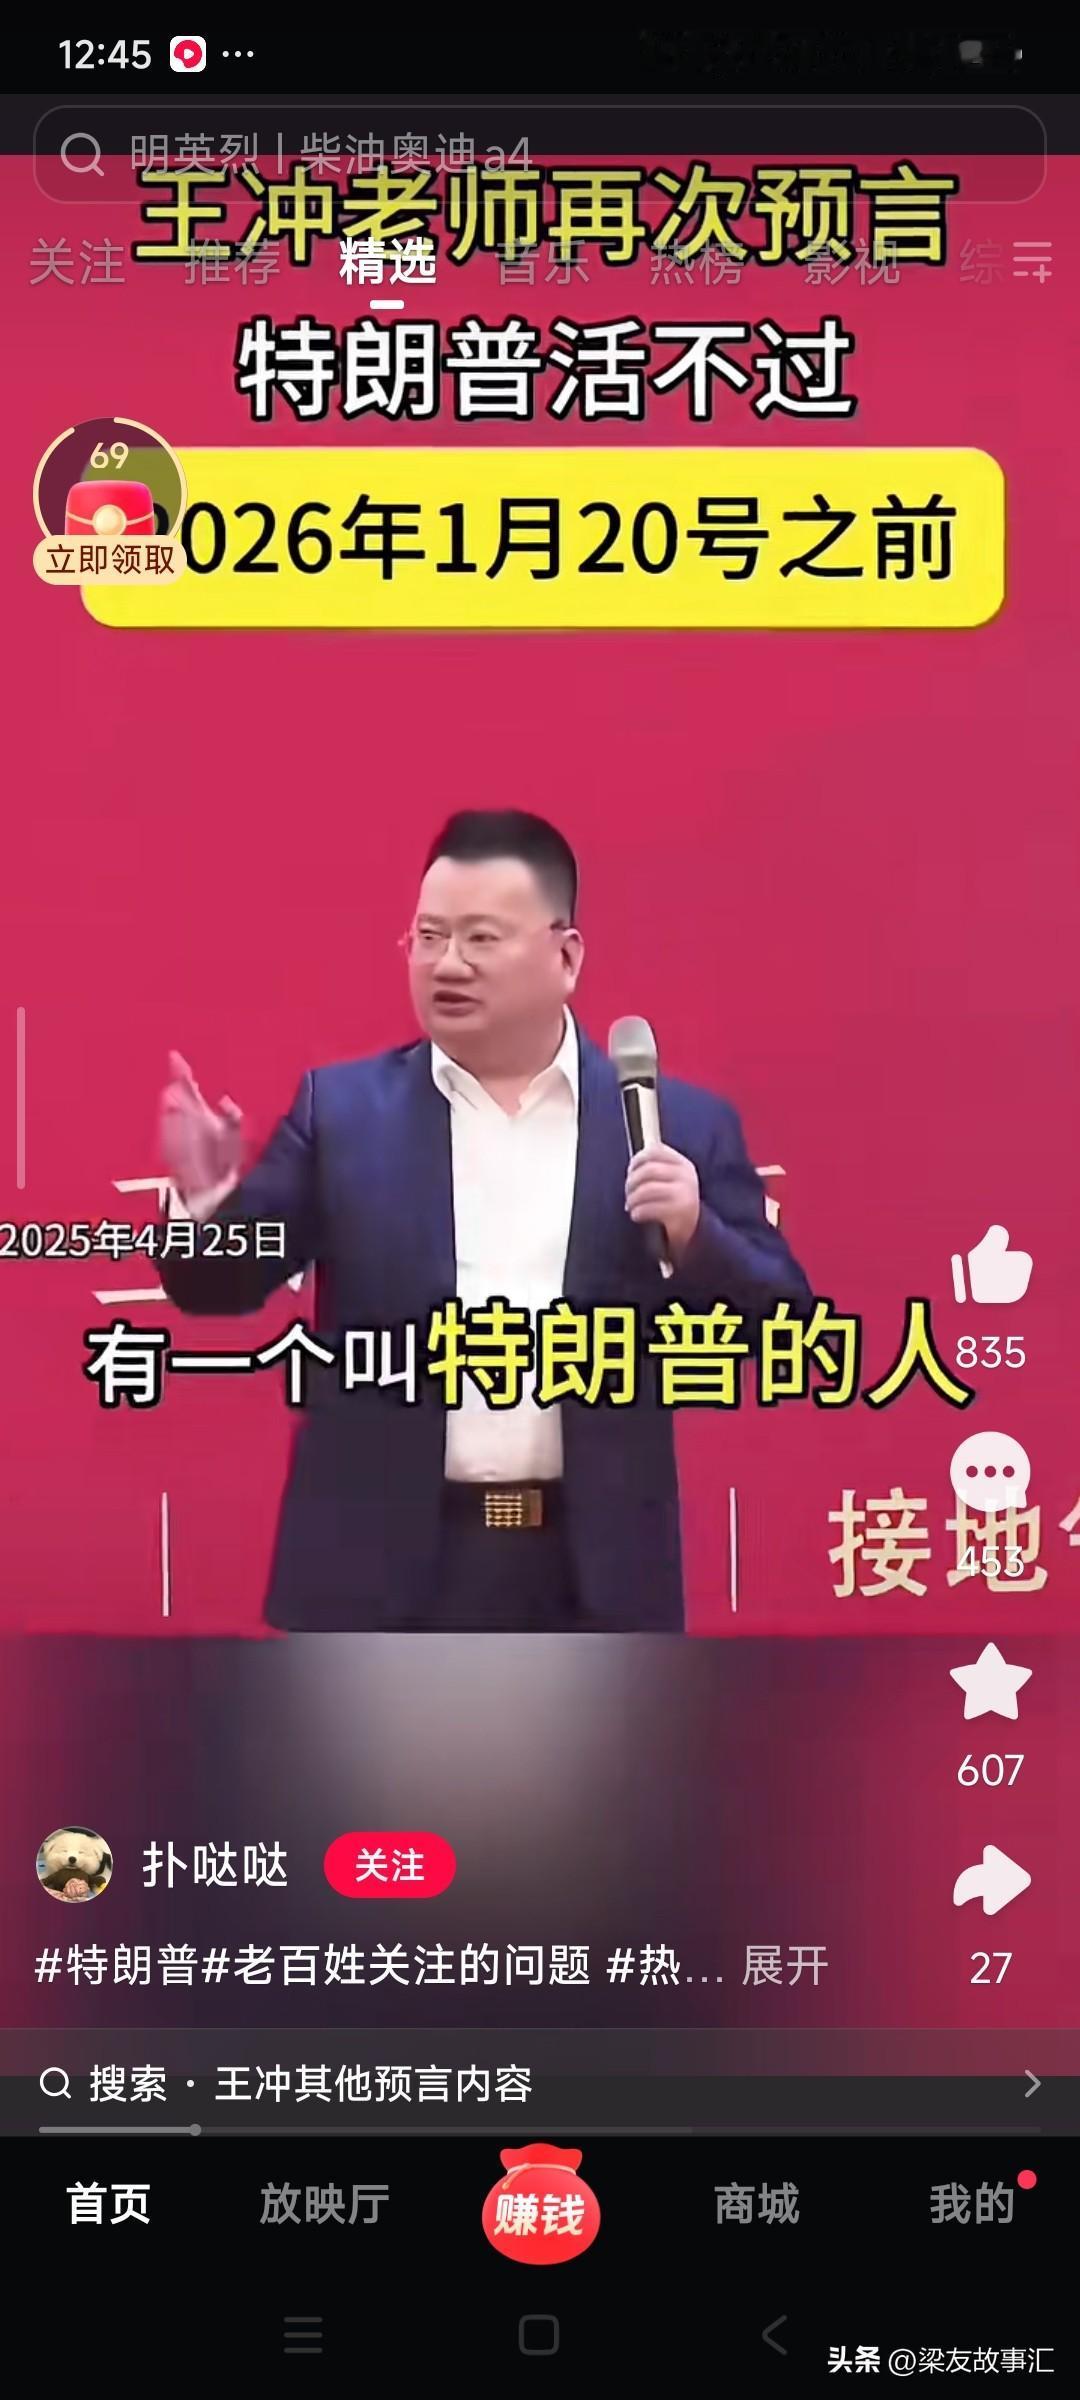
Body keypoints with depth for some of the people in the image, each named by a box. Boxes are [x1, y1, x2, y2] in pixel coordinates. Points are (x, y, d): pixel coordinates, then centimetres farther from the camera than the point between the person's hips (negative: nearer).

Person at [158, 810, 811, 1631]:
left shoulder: (682, 1123, 2)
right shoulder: (343, 1108, 4)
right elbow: (224, 1281, 3)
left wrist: (695, 1236, -18)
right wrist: (205, 1200, -19)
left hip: (593, 1575, 0)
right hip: (387, 1565, 0)